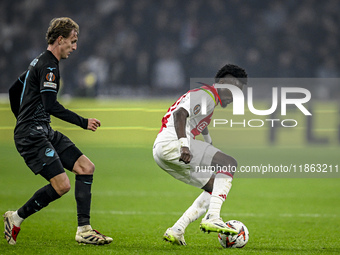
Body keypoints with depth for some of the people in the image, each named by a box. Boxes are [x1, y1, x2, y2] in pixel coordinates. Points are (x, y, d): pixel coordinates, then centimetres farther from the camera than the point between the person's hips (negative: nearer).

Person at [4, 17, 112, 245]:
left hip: (45, 132, 11)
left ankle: (84, 229, -1)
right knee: (61, 185, -18)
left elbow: (14, 90, 27)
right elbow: (51, 105, -23)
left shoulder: (40, 62, 18)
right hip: (32, 135, -11)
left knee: (86, 167, 2)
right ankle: (16, 218, -1)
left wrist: (22, 119, 33)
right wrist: (83, 122, -19)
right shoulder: (48, 66, -14)